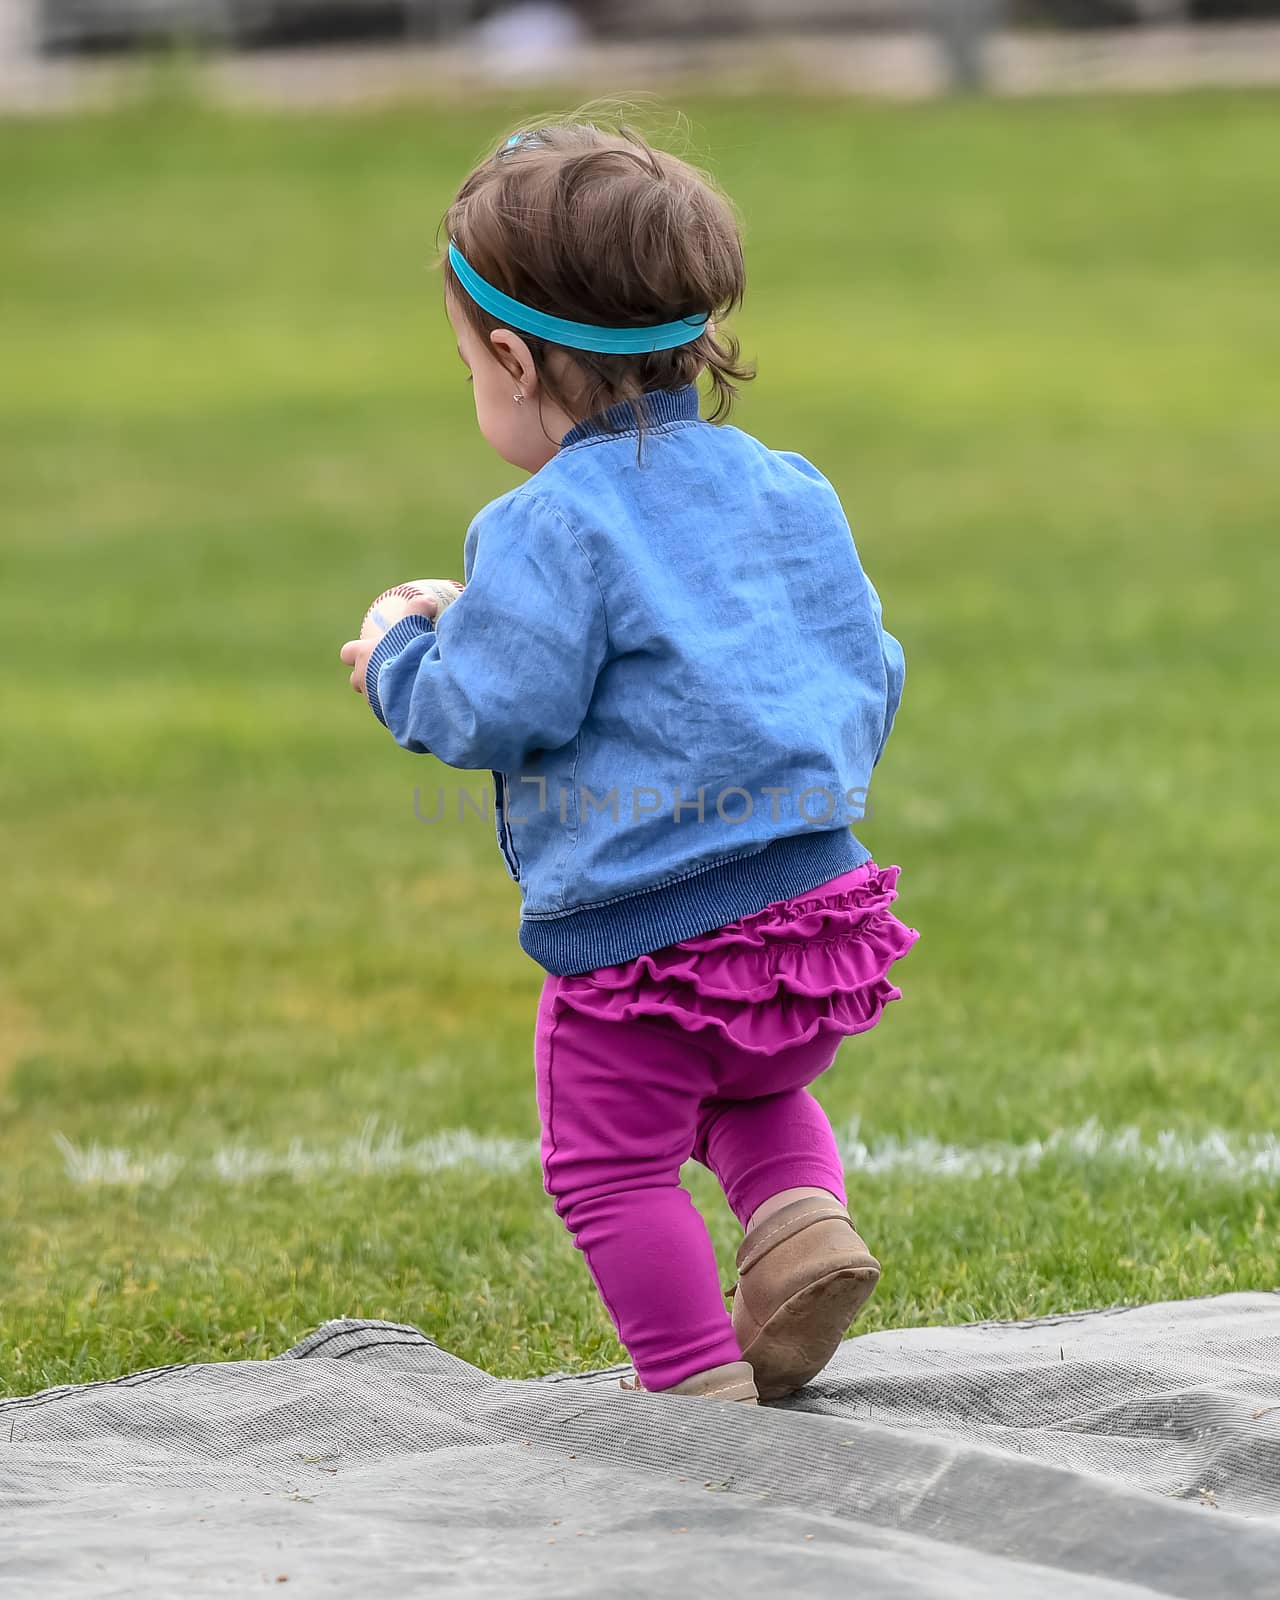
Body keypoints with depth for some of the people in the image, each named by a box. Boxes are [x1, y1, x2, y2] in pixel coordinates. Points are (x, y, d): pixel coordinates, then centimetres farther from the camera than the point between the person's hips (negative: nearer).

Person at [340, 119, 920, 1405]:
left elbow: (493, 710, -15)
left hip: (640, 935, -7)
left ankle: (701, 1386, 11)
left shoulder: (552, 528, -12)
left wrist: (403, 666, 5)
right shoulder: (787, 492, 11)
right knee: (755, 1091, 31)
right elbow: (871, 674, 15)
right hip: (825, 901, 7)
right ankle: (802, 1217, 5)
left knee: (614, 1162, 10)